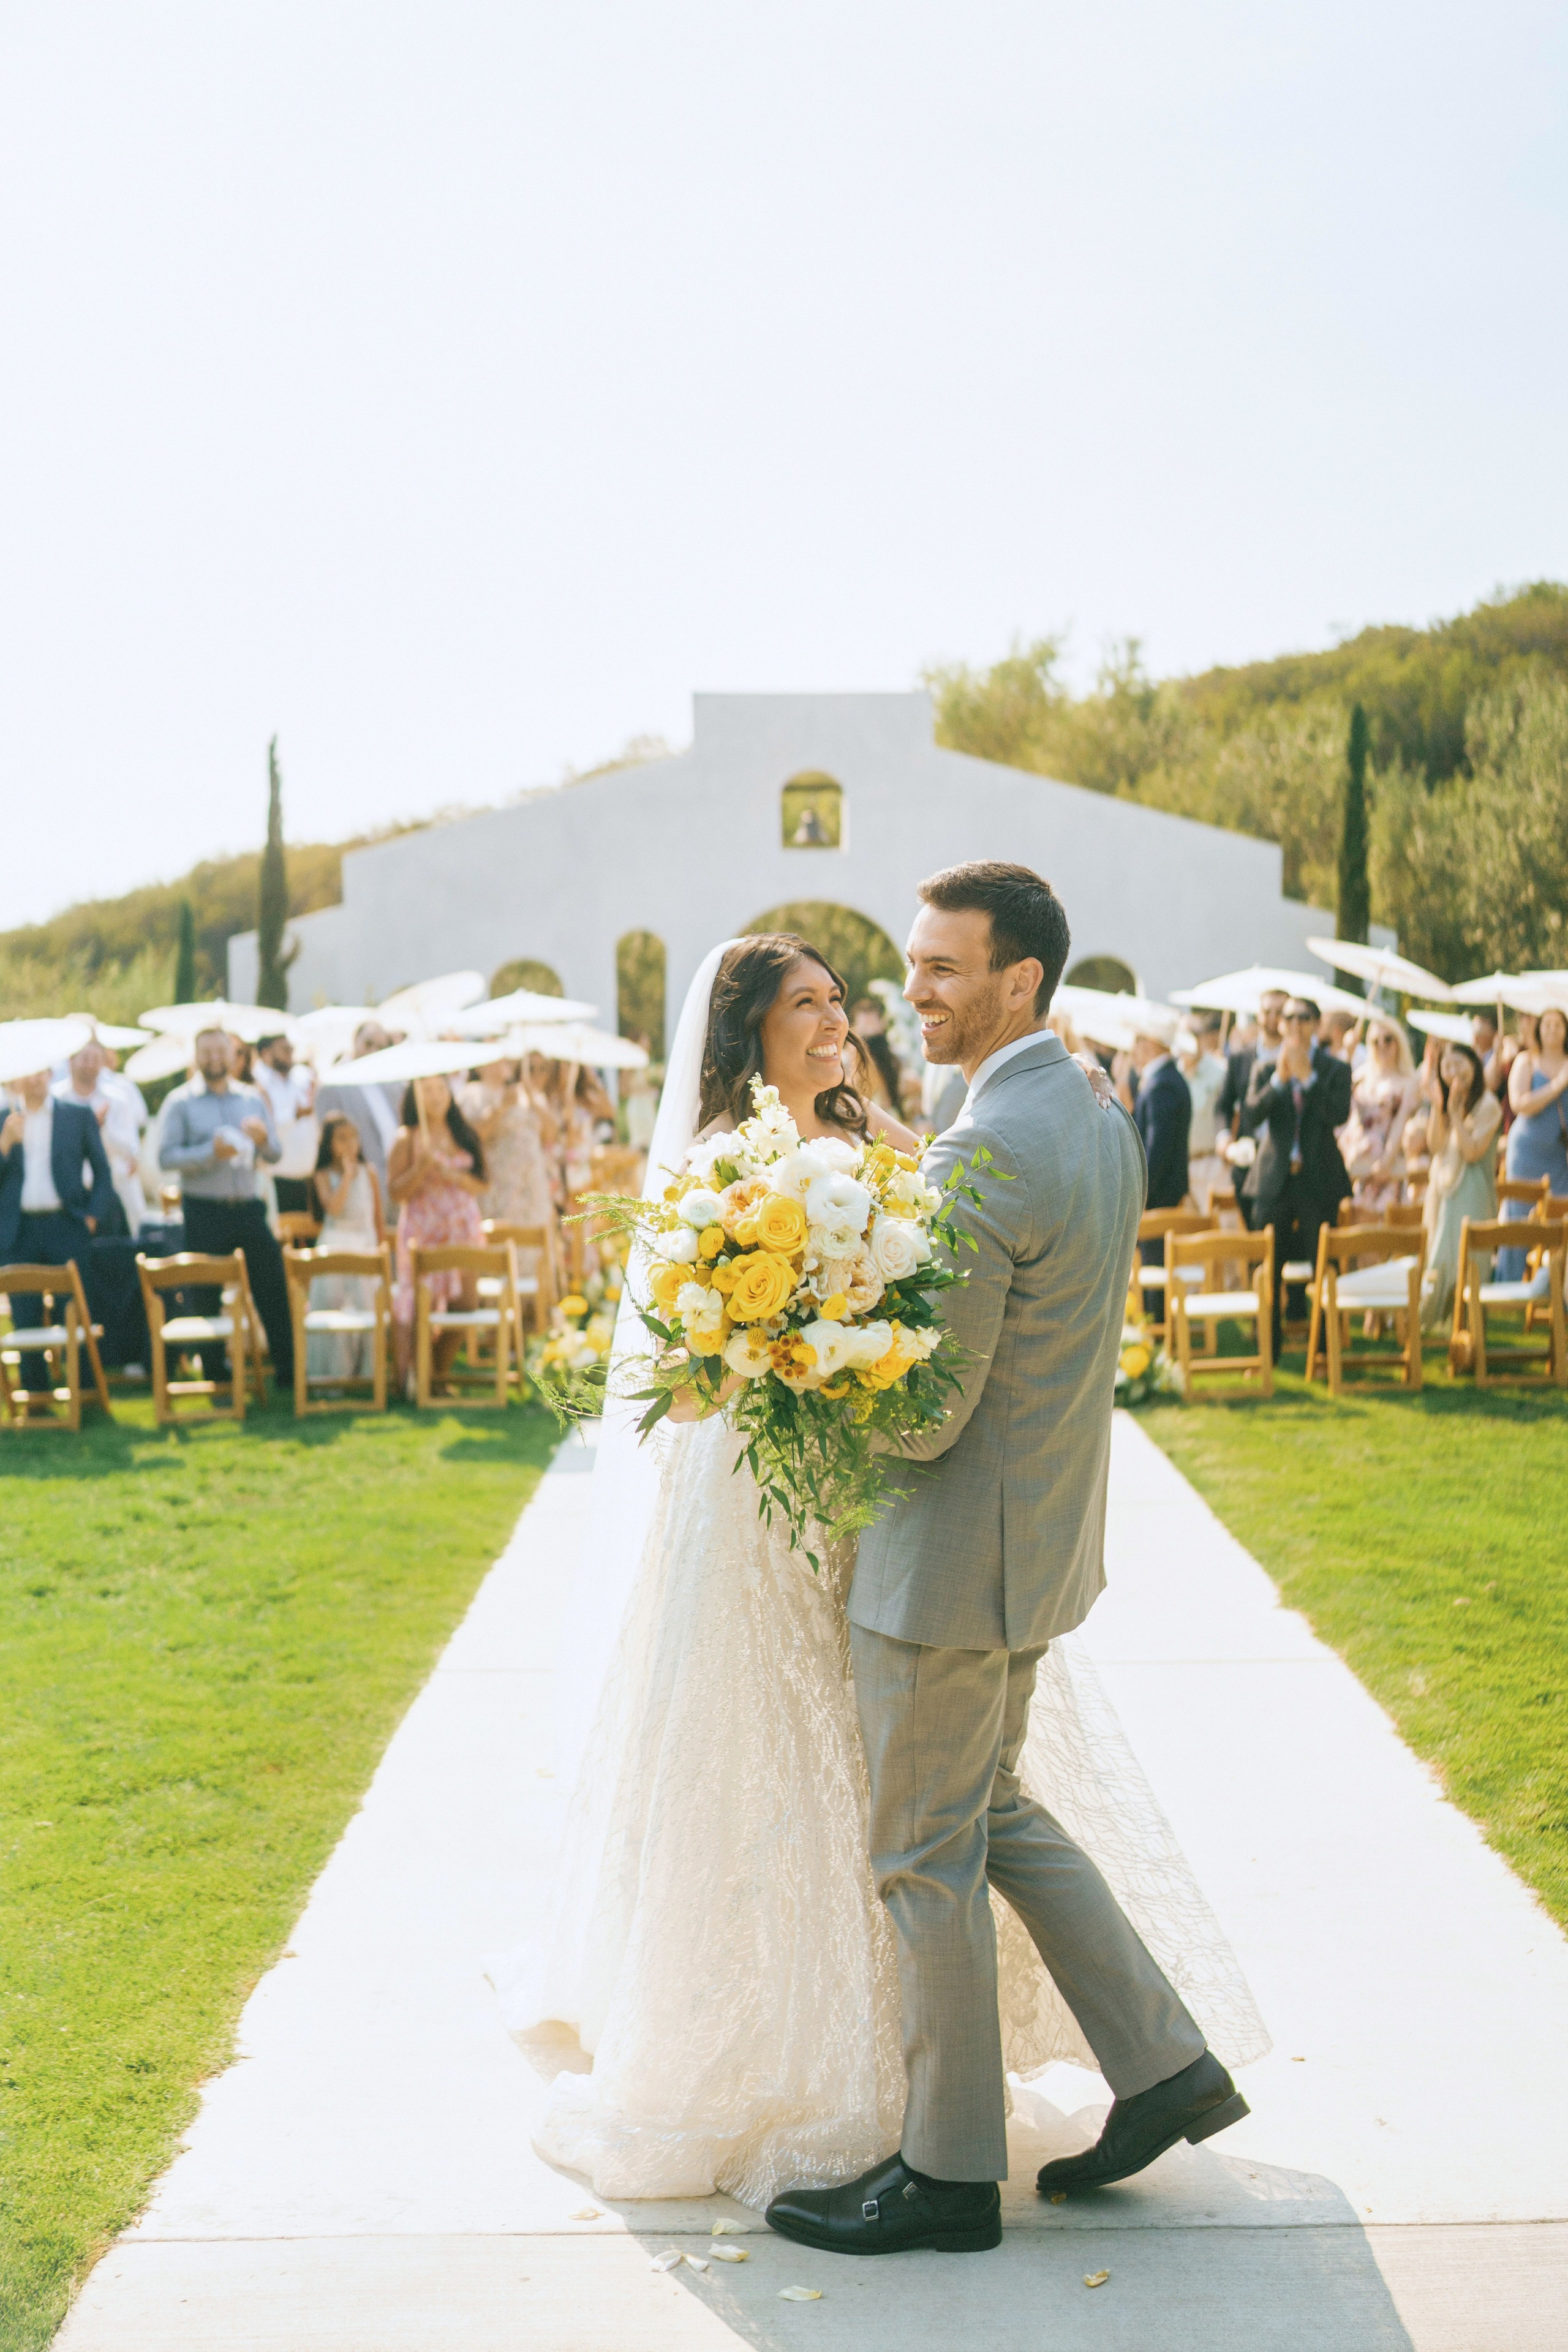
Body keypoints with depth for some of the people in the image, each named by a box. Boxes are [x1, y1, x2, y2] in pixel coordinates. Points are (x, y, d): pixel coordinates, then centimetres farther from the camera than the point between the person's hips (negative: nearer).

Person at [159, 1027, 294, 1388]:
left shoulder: (253, 1099, 11)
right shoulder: (181, 1102, 0)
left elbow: (274, 1156, 11)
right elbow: (166, 1157, -10)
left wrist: (264, 1139, -11)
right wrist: (211, 1152, -21)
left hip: (248, 1207, 3)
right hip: (204, 1211, -3)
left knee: (273, 1290, 0)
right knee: (206, 1298, 3)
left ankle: (289, 1372, 8)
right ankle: (216, 1377, 14)